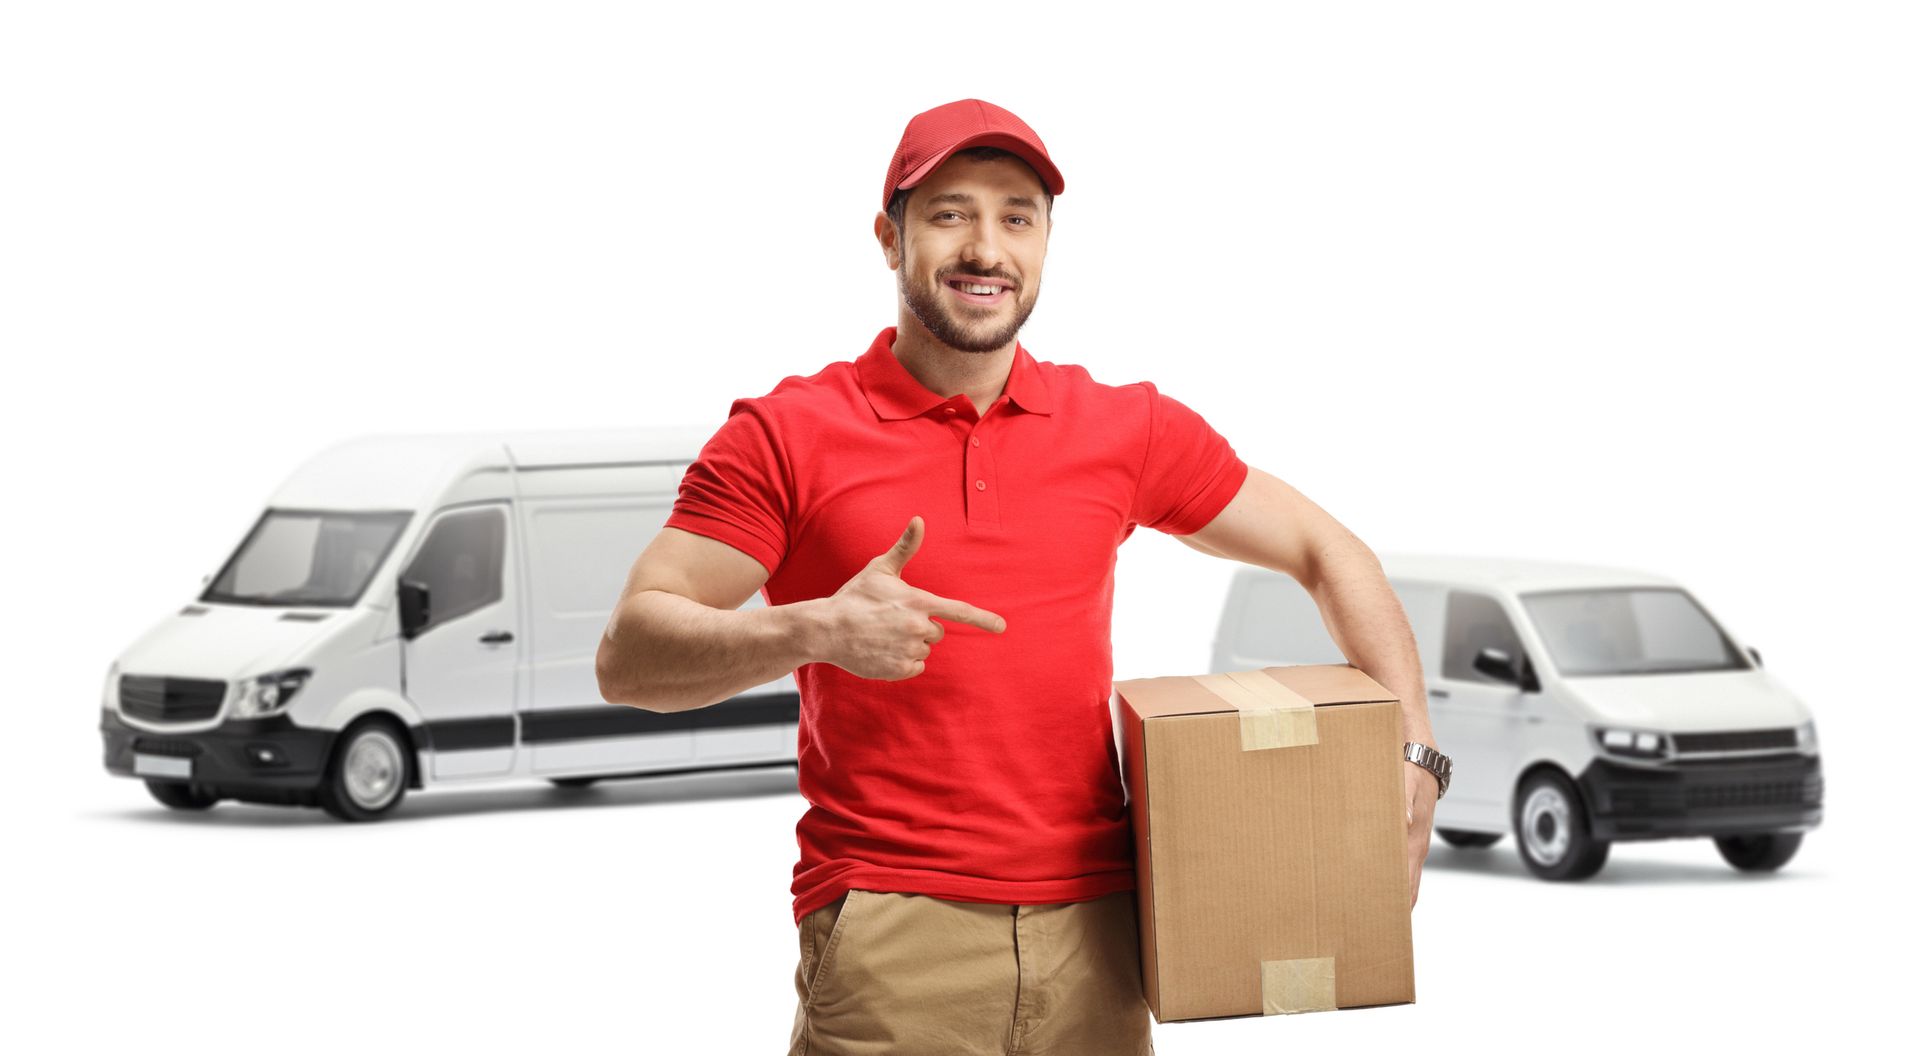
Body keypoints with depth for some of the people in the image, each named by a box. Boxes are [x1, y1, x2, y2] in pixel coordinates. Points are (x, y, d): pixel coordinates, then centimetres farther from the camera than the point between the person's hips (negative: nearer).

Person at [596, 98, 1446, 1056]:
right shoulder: (790, 436, 0)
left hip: (1094, 937, 3)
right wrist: (813, 631, -22)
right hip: (891, 938, -3)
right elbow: (629, 655, -5)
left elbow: (1325, 554, 18)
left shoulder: (1124, 429, 9)